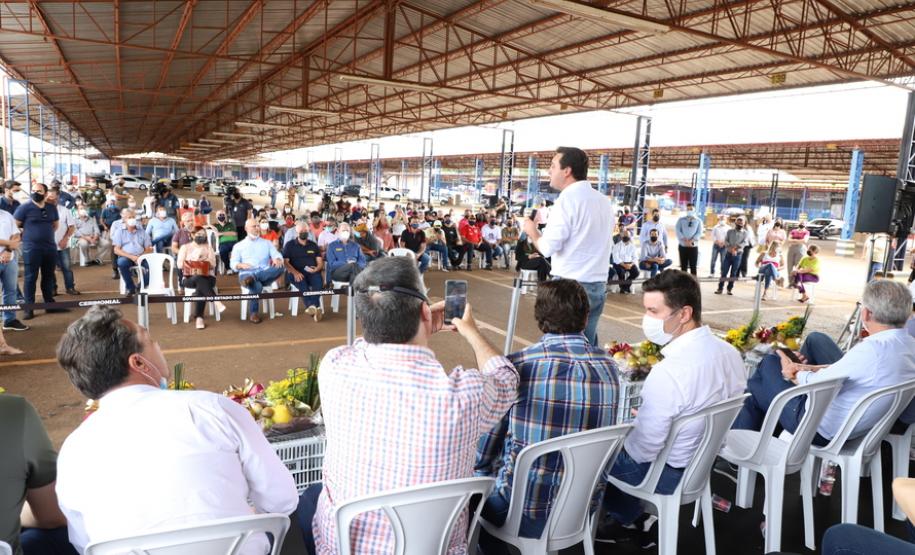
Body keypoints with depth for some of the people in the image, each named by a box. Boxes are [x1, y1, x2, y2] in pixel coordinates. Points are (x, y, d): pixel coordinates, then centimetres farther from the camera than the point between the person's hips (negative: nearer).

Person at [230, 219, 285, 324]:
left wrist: (277, 259, -19)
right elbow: (233, 263, 9)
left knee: (279, 268, -34)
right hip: (246, 273, -2)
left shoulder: (267, 243, 24)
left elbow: (277, 255, 8)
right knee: (257, 286, -41)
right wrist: (241, 265, -16)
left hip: (265, 273, 2)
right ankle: (253, 313, -24)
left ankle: (252, 278, -41)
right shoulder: (238, 246, 19)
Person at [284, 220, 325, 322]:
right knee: (302, 282, -37)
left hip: (312, 272, 2)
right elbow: (285, 262, 2)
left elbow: (320, 262, 16)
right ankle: (314, 306, -50)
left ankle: (311, 306, -47)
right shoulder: (290, 245, 13)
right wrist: (295, 272, -16)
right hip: (295, 273, -2)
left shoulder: (313, 245, 21)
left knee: (318, 280, -33)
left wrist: (316, 269, -9)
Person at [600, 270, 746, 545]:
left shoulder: (667, 372, -34)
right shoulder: (730, 352, -9)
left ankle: (630, 518, 28)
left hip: (669, 472, -7)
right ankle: (640, 512, 23)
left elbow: (644, 449, -26)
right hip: (708, 459, 7)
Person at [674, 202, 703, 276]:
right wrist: (685, 240, -16)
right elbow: (678, 231, -3)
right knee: (683, 266, 5)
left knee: (693, 267, -1)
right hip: (682, 246, 1)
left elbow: (699, 233, -2)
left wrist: (691, 241, -18)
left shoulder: (698, 221, 8)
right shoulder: (681, 219, 8)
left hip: (693, 246, -1)